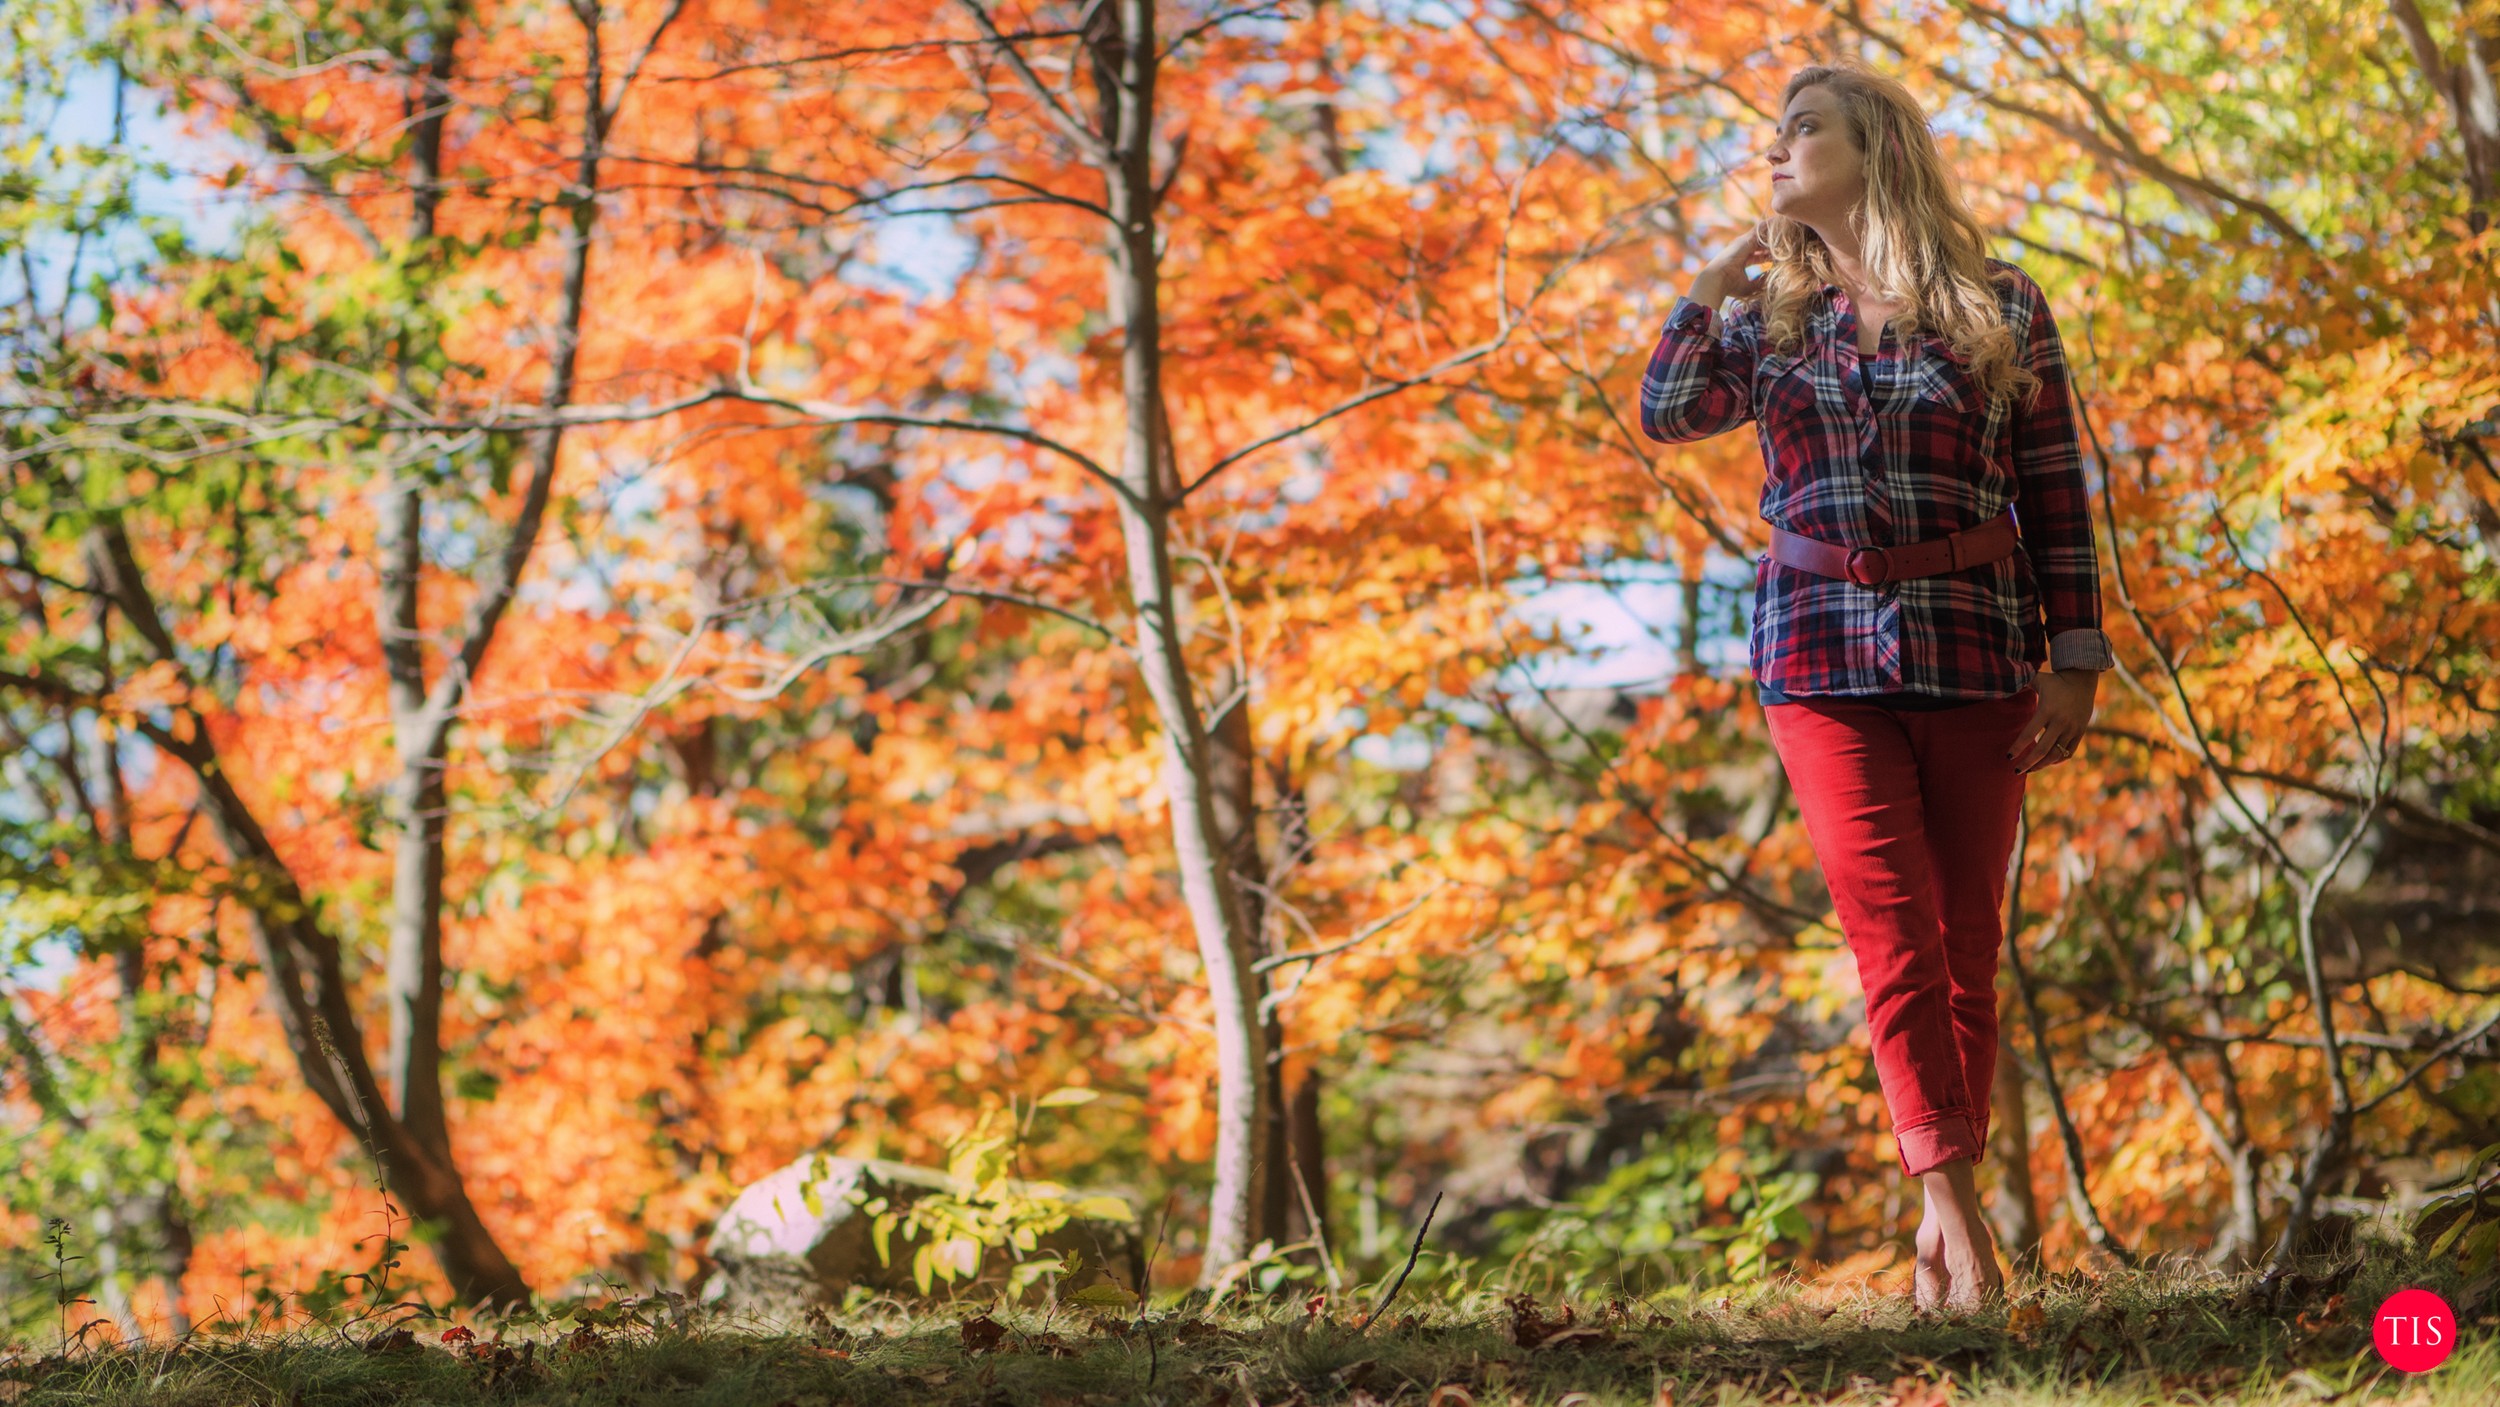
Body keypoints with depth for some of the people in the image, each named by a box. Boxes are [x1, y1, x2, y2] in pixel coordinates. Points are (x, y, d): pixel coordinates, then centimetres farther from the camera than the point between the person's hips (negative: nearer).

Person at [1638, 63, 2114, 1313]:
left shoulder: (1999, 309, 4)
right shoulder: (1767, 317, 12)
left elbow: (2056, 494, 3)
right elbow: (1669, 415, -3)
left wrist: (2075, 661, -2)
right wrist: (1714, 281, 4)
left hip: (1974, 648, -1)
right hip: (1825, 650, 1)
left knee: (1967, 942, 3)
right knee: (1895, 934, -10)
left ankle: (1941, 1218, 11)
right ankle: (1959, 1213, -11)